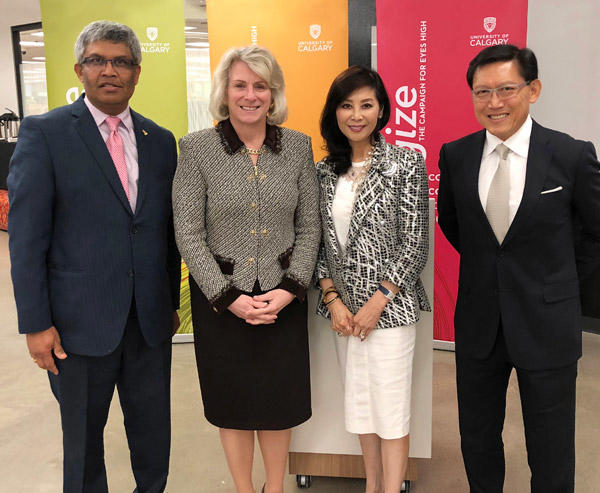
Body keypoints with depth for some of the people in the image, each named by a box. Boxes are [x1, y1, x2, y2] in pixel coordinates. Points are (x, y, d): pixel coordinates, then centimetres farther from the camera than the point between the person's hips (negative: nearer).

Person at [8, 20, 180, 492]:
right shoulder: (44, 133, -6)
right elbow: (26, 236, -8)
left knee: (154, 432, 17)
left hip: (150, 321, 4)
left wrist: (172, 302, 11)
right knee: (83, 437, 15)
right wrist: (35, 324, -11)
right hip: (81, 322, -3)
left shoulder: (160, 140, 7)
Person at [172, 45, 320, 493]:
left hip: (284, 298, 2)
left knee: (279, 402, 14)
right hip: (220, 300, -1)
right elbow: (188, 235, -7)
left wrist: (290, 289, -9)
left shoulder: (298, 146, 1)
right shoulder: (197, 148, -6)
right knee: (233, 403, 14)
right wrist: (230, 297, -13)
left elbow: (309, 227, 3)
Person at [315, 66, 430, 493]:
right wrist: (333, 300, -5)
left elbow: (415, 242, -9)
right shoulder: (324, 171, 6)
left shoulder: (406, 163, -5)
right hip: (343, 309, 5)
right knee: (360, 402, 16)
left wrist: (377, 301, -13)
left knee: (391, 409, 2)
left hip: (390, 306, -4)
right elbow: (318, 242, 7)